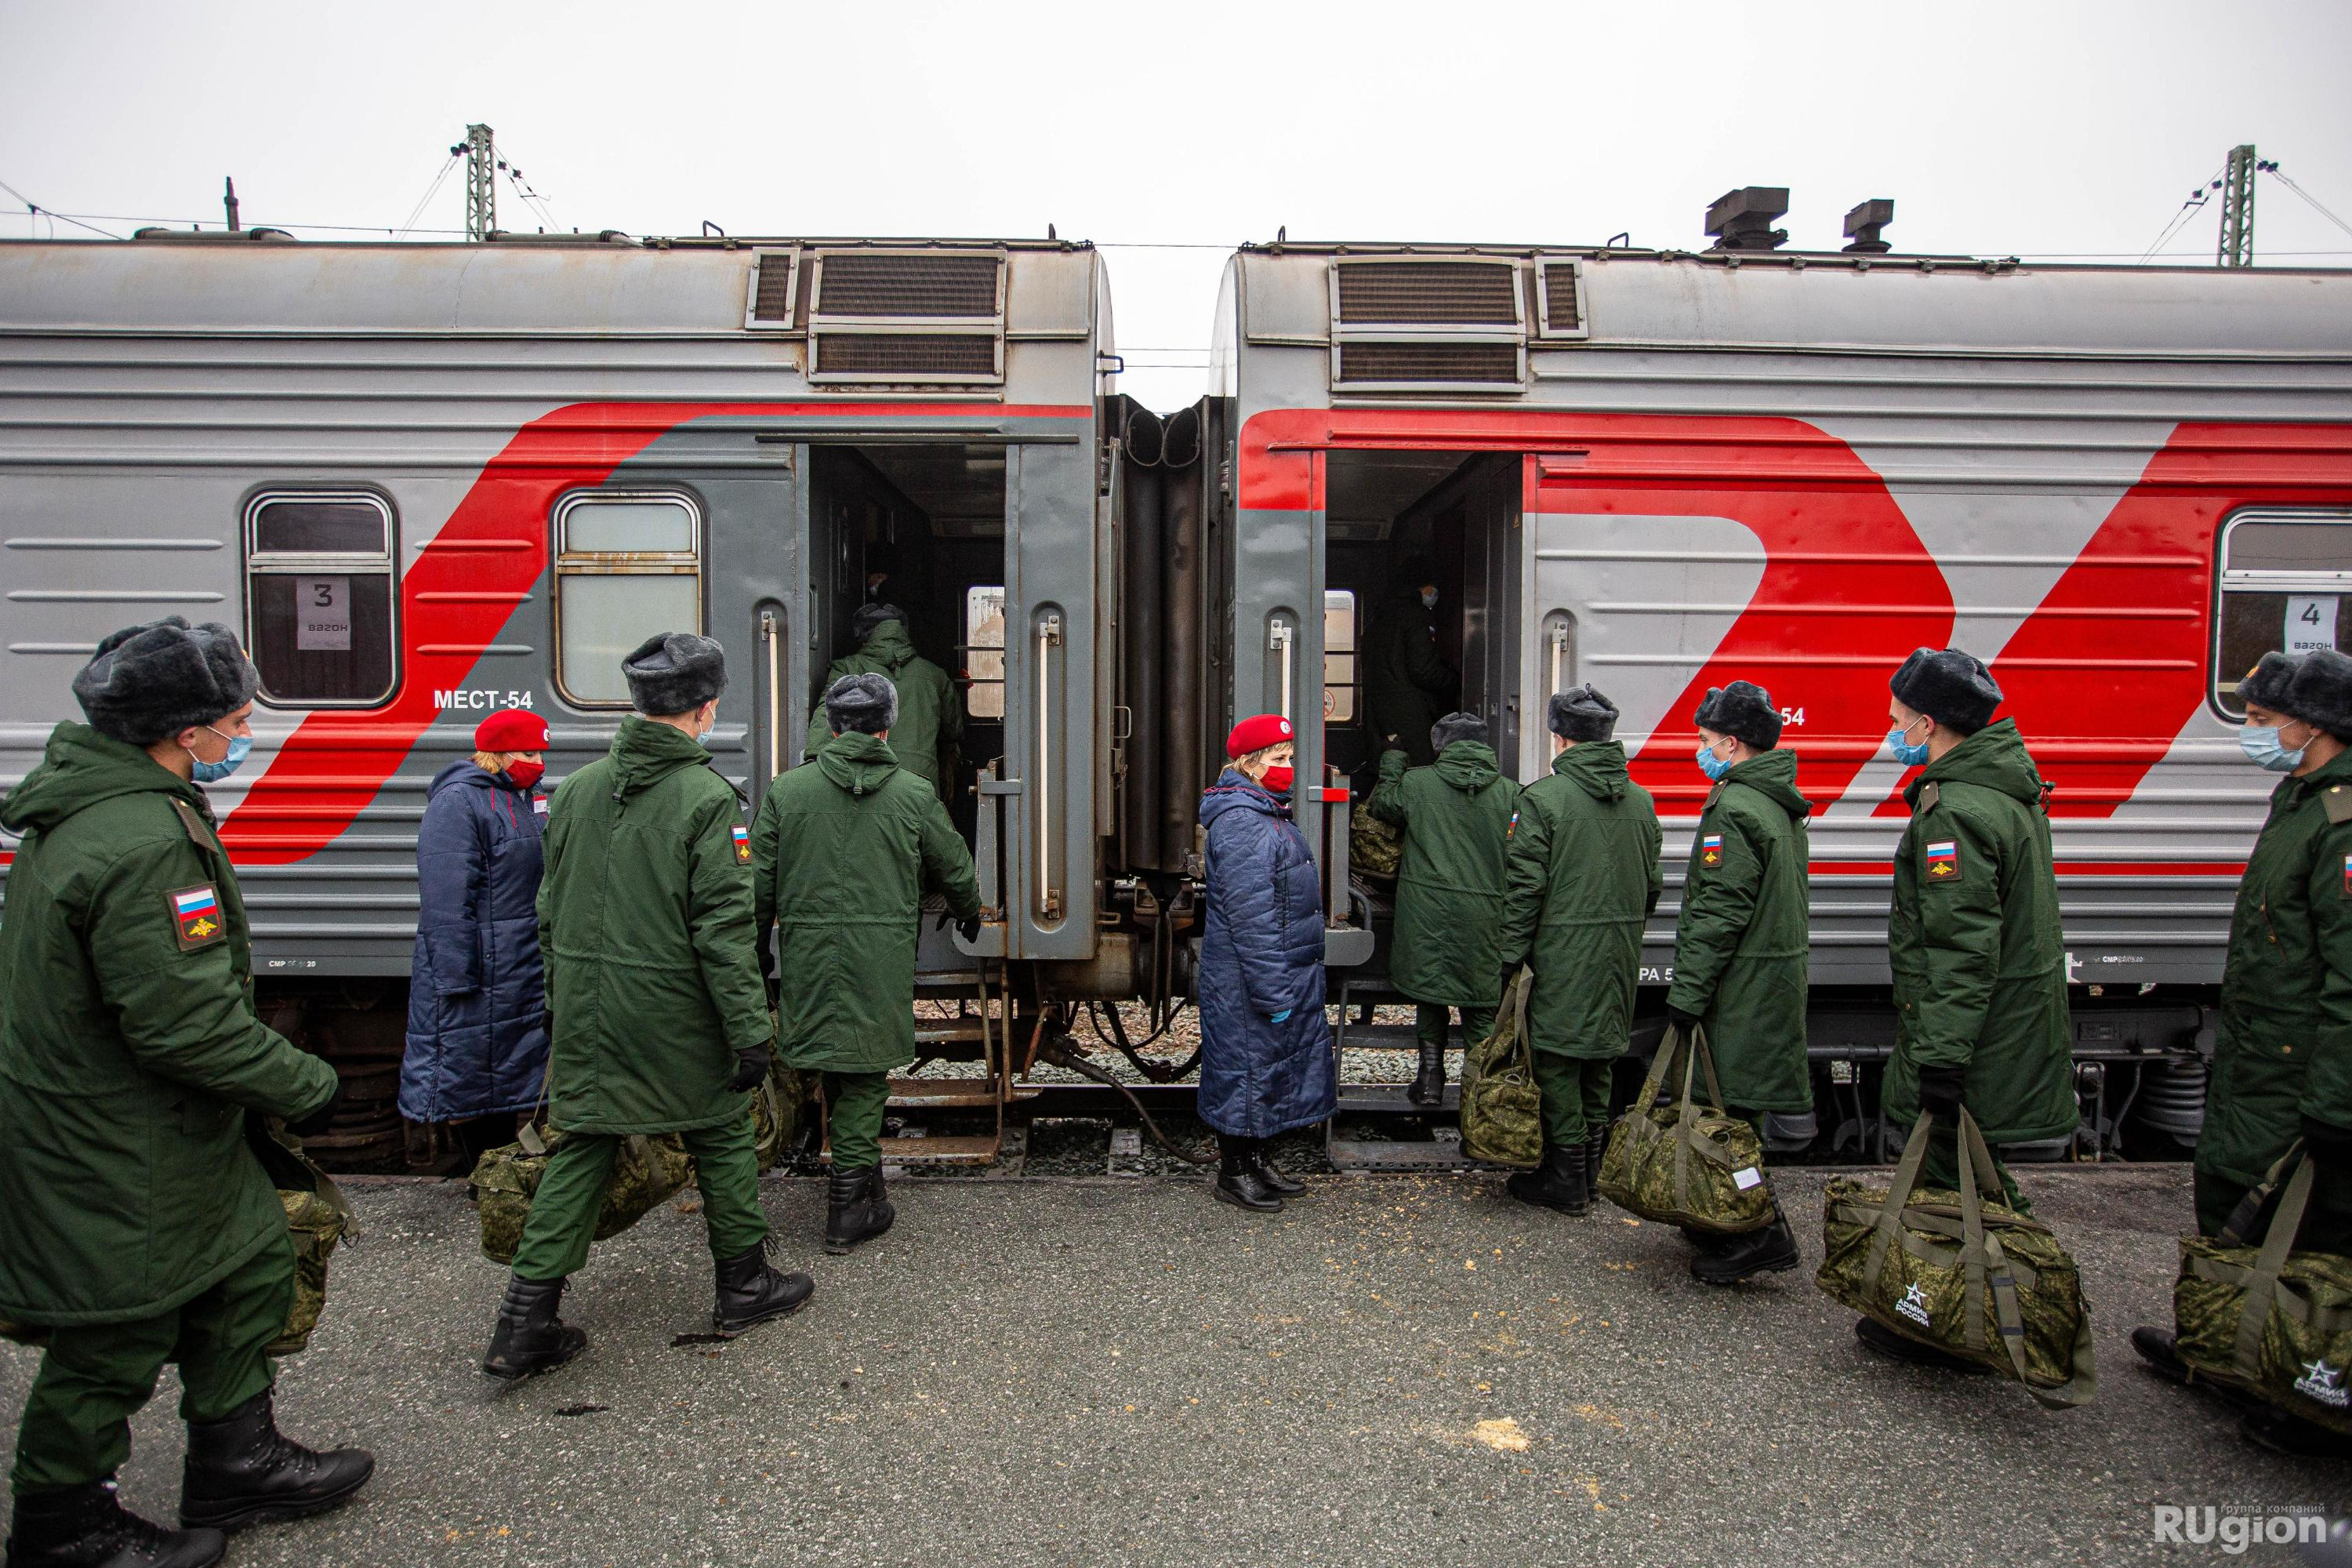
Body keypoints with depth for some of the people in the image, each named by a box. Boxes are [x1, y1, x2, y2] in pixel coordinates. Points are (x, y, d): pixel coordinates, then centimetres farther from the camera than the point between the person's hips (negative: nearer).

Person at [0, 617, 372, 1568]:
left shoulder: (92, 804, 6)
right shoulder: (144, 844, -29)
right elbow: (189, 1024, -30)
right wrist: (308, 1087, -16)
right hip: (116, 1155, -10)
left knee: (251, 1263, 19)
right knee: (118, 1332, 9)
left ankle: (236, 1468, 34)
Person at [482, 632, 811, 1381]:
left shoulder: (578, 789, 5)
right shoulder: (707, 798, -15)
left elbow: (551, 912, 12)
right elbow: (722, 929, -18)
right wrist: (750, 1030, -12)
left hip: (585, 1010, 5)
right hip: (676, 1015, -5)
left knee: (580, 1149, 13)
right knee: (722, 1137, 13)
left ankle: (525, 1324, 14)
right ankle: (745, 1285, 27)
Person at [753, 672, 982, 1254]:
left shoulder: (787, 790, 1)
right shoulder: (914, 795, -1)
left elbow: (761, 884, 3)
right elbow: (956, 871, 9)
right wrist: (968, 914, 30)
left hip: (807, 956, 2)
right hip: (882, 959, -2)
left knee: (833, 1062, 18)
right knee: (864, 1075, 5)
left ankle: (856, 1176, 31)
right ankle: (850, 1205, 10)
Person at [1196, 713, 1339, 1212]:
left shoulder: (1268, 814, 14)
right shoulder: (1242, 822, -19)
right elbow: (1250, 917, -24)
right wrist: (1273, 991, -23)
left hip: (1287, 977, 10)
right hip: (1248, 983, -10)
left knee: (1273, 1065, 17)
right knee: (1247, 1065, 3)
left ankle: (1256, 1161, 31)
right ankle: (1234, 1172, 17)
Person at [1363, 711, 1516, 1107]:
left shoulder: (1416, 783, -2)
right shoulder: (1509, 792, -2)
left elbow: (1380, 808, 16)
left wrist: (1389, 774, 32)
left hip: (1426, 908, 0)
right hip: (1482, 914, 0)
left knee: (1429, 993, 15)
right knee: (1480, 1005, 11)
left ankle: (1431, 1080, 19)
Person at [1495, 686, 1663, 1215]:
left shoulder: (1543, 797, -12)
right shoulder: (1640, 799, 7)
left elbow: (1525, 885, -13)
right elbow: (1652, 884, 13)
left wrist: (1511, 955, -7)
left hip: (1562, 951, -6)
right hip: (1619, 953, 7)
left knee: (1558, 1061, 4)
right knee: (1599, 1061, 17)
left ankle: (1565, 1181, 10)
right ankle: (1590, 1168, 28)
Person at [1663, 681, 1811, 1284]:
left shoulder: (1734, 808, -18)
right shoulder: (1782, 805, 15)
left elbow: (1719, 912, -22)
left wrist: (1688, 989, -19)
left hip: (1740, 986, -10)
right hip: (1776, 979, 10)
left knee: (1727, 1104, -4)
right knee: (1738, 1104, 18)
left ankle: (1756, 1236, 1)